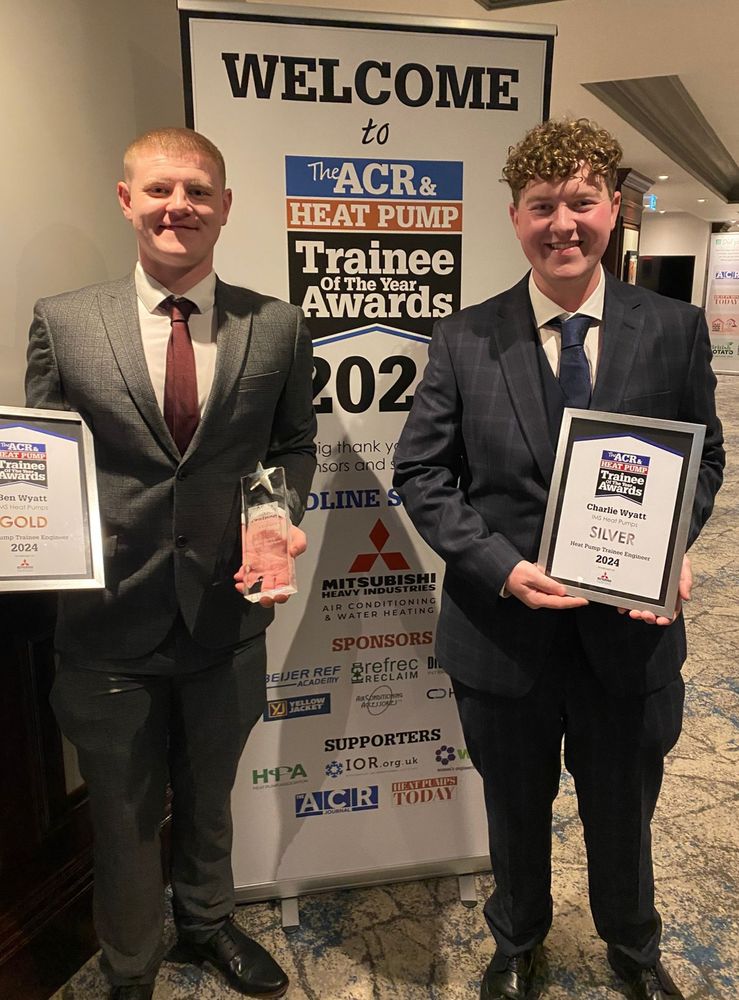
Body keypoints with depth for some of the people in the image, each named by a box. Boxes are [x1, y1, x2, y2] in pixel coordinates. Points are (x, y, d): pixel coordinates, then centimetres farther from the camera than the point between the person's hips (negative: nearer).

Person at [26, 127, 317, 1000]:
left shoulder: (278, 327, -1)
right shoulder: (62, 322, -3)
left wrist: (282, 515, -11)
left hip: (228, 611, 1)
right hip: (110, 617, -1)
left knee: (208, 797, 25)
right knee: (123, 814, 20)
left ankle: (206, 923, 56)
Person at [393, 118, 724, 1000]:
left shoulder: (675, 330, -3)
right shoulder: (464, 339, -6)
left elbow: (704, 457, 5)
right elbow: (419, 473, -5)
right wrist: (501, 566, -18)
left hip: (630, 628, 1)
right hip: (504, 626, 0)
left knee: (623, 812, 24)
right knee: (516, 812, 22)